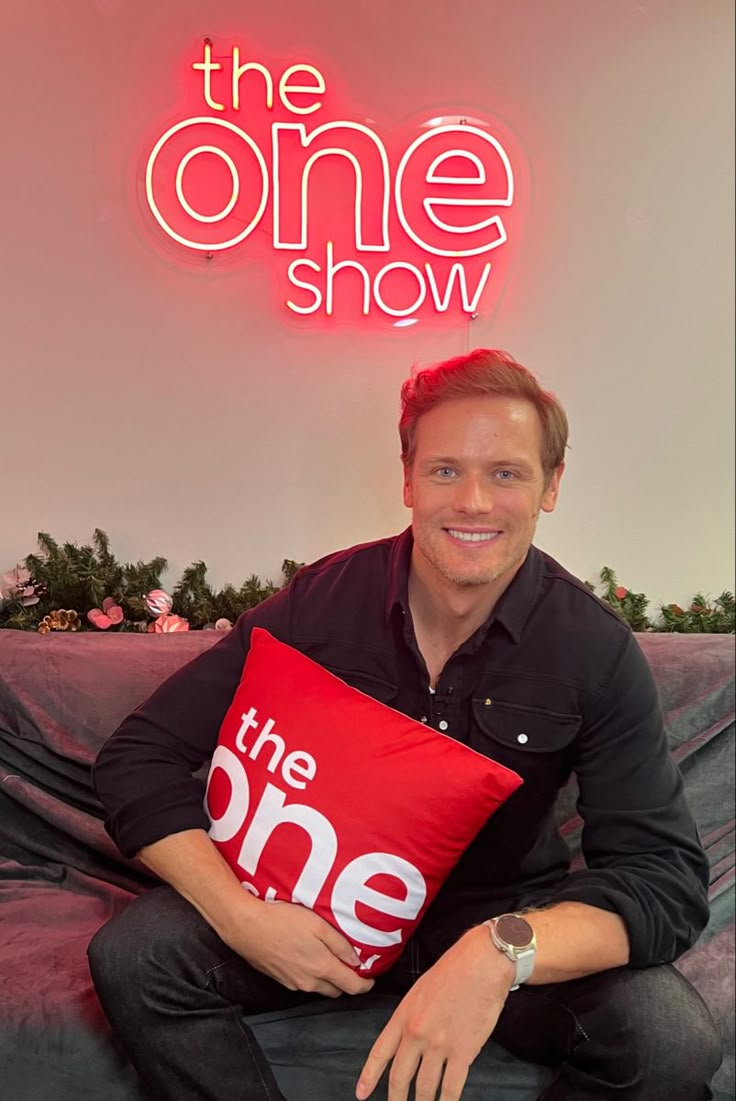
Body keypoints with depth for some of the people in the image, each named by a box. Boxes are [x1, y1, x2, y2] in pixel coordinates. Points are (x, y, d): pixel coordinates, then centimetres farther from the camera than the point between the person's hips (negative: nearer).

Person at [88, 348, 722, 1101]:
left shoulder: (596, 650, -16)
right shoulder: (319, 603, -15)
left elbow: (668, 879, -19)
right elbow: (138, 758, -11)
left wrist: (503, 951, -39)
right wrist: (240, 917, -26)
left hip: (505, 916, 0)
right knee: (132, 956, -21)